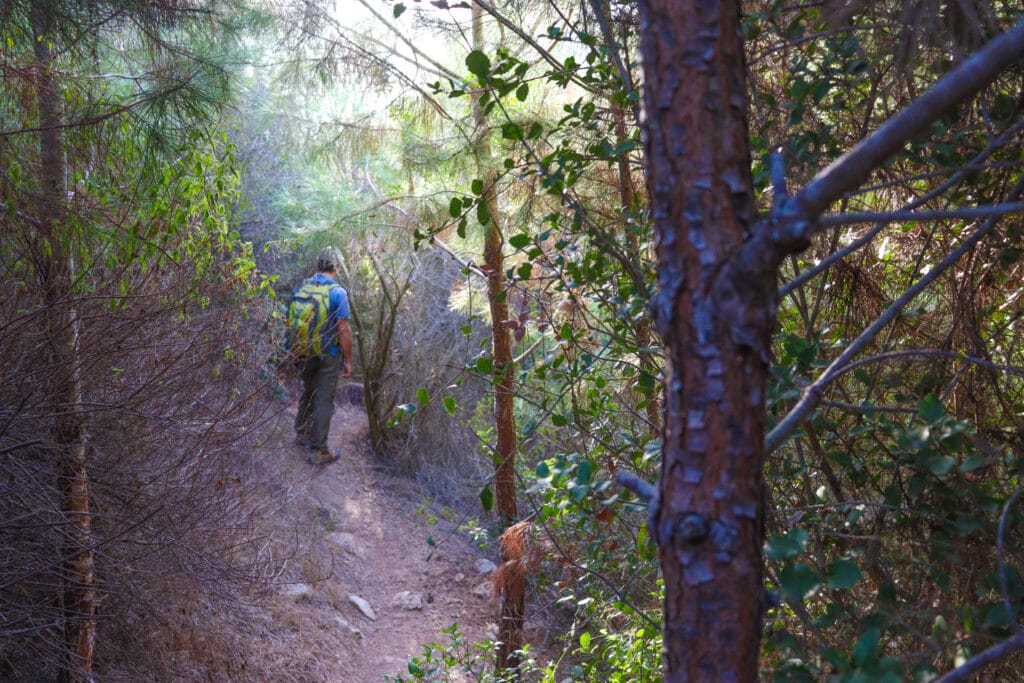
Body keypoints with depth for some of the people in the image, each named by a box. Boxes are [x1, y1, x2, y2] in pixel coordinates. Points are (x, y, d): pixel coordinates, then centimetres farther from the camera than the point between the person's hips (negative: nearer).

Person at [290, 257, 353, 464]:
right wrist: (348, 360, -9)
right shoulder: (337, 292, -13)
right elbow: (343, 329, -16)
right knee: (324, 401, 1)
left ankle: (302, 433, 38)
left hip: (304, 353, 5)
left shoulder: (301, 288, 4)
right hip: (328, 354, -5)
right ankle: (318, 451, 4)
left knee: (307, 393, 24)